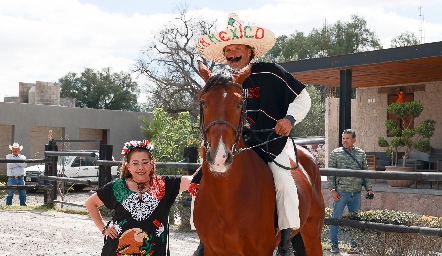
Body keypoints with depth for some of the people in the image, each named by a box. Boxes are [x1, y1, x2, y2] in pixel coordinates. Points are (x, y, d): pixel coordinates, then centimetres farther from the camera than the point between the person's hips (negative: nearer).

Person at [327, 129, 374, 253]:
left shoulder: (361, 154, 9)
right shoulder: (335, 153, 0)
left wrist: (369, 188, 8)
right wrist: (333, 190, -8)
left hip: (356, 193, 3)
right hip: (341, 192, -3)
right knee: (336, 218, 1)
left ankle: (355, 243, 23)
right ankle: (334, 243, 13)